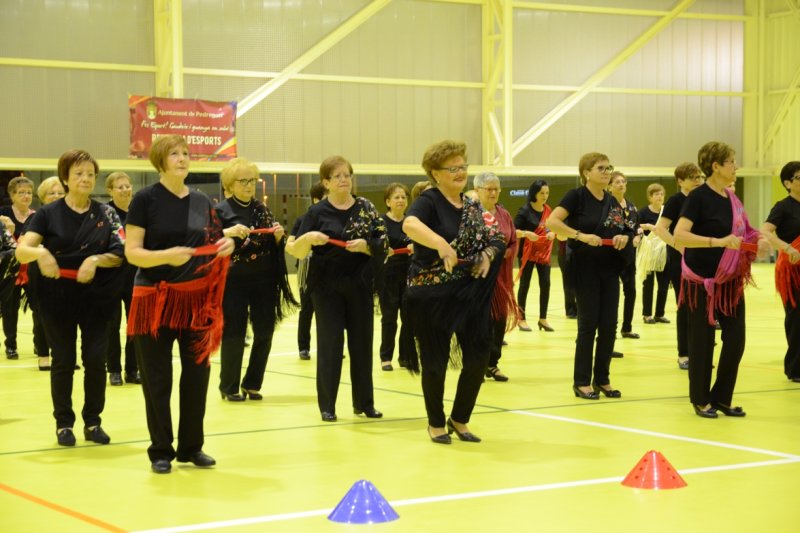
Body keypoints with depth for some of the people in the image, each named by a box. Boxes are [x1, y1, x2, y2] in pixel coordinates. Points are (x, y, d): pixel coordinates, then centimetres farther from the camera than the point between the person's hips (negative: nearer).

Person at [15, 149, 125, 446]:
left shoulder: (105, 213, 3)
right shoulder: (48, 214, -2)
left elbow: (120, 255, -1)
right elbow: (21, 251, -12)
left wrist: (97, 260, -20)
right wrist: (39, 252, -33)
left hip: (96, 297, 1)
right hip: (57, 297, -1)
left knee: (96, 359, 0)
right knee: (63, 360, 4)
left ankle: (92, 422, 14)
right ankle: (64, 423, 15)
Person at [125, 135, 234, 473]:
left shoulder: (202, 202, 9)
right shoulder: (146, 199, -6)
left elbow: (212, 247, 16)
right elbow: (132, 252, -10)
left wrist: (225, 246, -7)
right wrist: (167, 255, -26)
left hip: (197, 299, 4)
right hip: (156, 298, -4)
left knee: (197, 373, 7)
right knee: (157, 378, 2)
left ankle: (191, 447, 19)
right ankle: (161, 450, 12)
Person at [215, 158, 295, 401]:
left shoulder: (262, 209, 11)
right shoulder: (221, 210, -3)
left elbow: (275, 245, 16)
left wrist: (278, 235, -6)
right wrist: (228, 232, -27)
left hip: (263, 280, 4)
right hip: (234, 282, -4)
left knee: (264, 333, 4)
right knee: (234, 335, -2)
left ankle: (252, 383, 18)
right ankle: (229, 386, 11)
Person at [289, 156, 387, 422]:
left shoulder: (366, 208, 4)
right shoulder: (317, 212, -1)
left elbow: (383, 244, 0)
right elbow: (297, 252, -3)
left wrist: (364, 245, -19)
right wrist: (308, 237, -23)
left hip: (360, 285, 2)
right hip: (327, 287, -2)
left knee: (362, 342, 7)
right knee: (330, 343, -2)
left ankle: (364, 402, 17)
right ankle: (327, 405, 5)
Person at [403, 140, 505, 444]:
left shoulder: (472, 207, 10)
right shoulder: (429, 200, -11)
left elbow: (491, 239, 16)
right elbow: (410, 224, -32)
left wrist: (487, 254, -7)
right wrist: (440, 243, -47)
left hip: (470, 293, 6)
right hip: (431, 294, -6)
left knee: (479, 357, 4)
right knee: (436, 360, 4)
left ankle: (460, 420, 23)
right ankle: (436, 422, 23)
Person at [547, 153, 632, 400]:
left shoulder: (612, 201, 10)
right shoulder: (577, 196, -8)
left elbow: (623, 231, 18)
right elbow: (552, 222, -19)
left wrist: (624, 237, -6)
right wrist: (581, 236, -27)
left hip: (609, 270, 6)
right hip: (585, 270, -6)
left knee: (609, 324, 5)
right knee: (588, 323, -3)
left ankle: (602, 379, 16)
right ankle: (581, 382, 6)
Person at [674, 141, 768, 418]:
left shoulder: (731, 199, 8)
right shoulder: (699, 197, -14)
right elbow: (679, 236, -24)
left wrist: (757, 240, 0)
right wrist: (718, 242, -31)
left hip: (730, 281, 7)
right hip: (702, 280, -7)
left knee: (735, 340, 5)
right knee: (702, 342, 2)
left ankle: (721, 397, 18)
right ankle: (701, 400, 15)